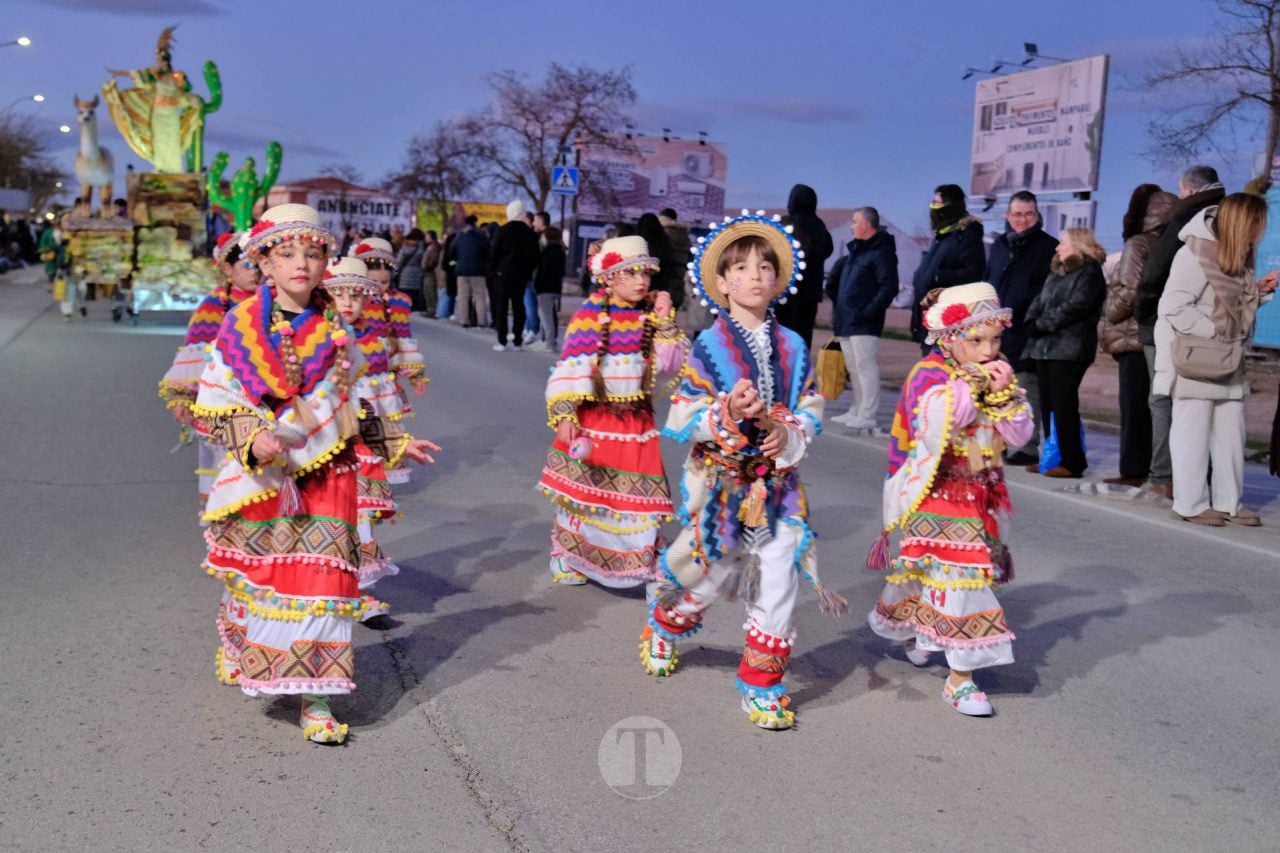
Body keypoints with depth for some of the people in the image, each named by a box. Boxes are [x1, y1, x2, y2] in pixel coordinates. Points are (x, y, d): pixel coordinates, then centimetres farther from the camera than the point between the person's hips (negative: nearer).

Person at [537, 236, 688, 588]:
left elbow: (668, 366, -6)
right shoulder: (590, 314, -10)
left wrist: (665, 324, -13)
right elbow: (569, 369, -12)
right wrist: (565, 415, -20)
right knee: (582, 489, 12)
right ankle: (569, 561, 29)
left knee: (638, 493, 3)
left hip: (636, 420, 3)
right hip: (593, 417, -2)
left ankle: (647, 564, 13)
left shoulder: (649, 317, 2)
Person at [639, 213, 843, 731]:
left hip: (777, 484, 3)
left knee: (778, 585, 1)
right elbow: (683, 418, -11)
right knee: (711, 576, 12)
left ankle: (763, 683, 18)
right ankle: (663, 628, 45)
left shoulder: (792, 348, 2)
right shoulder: (709, 347, -9)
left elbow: (811, 410, 6)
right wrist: (728, 415, -27)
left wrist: (790, 434, -14)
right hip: (722, 483, -3)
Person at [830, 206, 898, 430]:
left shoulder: (882, 252, -9)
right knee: (854, 369, 13)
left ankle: (867, 416, -8)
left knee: (866, 366, -9)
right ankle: (856, 411, 21)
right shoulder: (855, 250, 19)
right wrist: (837, 312, 17)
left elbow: (889, 287, -17)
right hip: (846, 323, 9)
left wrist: (869, 311, -21)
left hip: (864, 325, -9)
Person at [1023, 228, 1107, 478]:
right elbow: (1039, 301, 17)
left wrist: (1042, 324, -13)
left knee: (1063, 405, -10)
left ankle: (1071, 462, -6)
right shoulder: (1057, 273, 24)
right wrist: (1031, 322, -2)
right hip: (1045, 347, 9)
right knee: (1047, 405, 9)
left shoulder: (1089, 273, -4)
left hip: (1069, 349, -9)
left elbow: (1074, 307, -16)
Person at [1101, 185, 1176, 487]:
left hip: (1135, 337, -5)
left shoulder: (1138, 244, -7)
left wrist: (1111, 317, 1)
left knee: (1135, 405, -3)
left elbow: (1129, 292, -14)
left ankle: (1134, 470, -2)